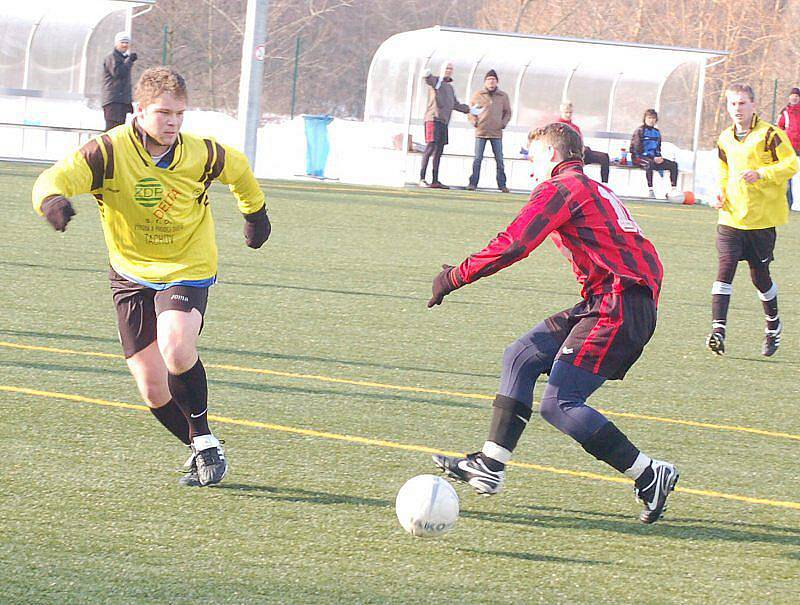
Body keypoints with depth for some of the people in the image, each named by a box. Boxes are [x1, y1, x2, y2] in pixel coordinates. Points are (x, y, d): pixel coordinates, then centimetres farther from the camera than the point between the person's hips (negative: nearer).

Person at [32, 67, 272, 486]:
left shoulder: (201, 154, -11)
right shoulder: (109, 152, -16)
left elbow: (239, 169, 13)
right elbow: (53, 179, -28)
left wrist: (255, 212, 30)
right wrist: (52, 199, -53)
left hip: (186, 272, -1)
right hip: (131, 275, 2)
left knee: (176, 349, -30)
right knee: (153, 388, -2)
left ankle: (205, 441, -9)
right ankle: (200, 450, 24)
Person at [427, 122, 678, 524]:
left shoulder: (559, 188, -4)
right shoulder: (598, 192, 24)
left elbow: (512, 246, -15)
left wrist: (455, 277, -8)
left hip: (617, 307, -10)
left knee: (558, 404, -11)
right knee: (521, 356, 13)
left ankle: (650, 477, -8)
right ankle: (490, 467, 11)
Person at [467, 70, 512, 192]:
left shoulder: (503, 96, 8)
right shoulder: (478, 95, 4)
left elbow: (508, 112, 18)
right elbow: (469, 110, 12)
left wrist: (504, 123, 2)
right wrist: (474, 121, -3)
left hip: (496, 133, 1)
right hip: (481, 132, -1)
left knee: (499, 159, 1)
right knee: (478, 159, -3)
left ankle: (502, 184, 7)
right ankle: (473, 183, 0)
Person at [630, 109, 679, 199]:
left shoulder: (656, 132, 16)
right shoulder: (640, 131, -5)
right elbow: (637, 149, -11)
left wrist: (659, 158, 0)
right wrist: (653, 158, -16)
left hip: (654, 158, 7)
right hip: (639, 157, -7)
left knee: (673, 164, -10)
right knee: (649, 163, -41)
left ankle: (674, 189, -15)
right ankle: (650, 190, -45)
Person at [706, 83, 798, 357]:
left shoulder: (769, 134, -8)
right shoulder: (725, 139, 11)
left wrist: (761, 174, -24)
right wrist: (721, 193, 6)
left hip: (762, 218, -4)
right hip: (731, 216, 4)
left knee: (760, 275, 7)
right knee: (725, 267, -13)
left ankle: (773, 325, 33)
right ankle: (718, 331, -19)